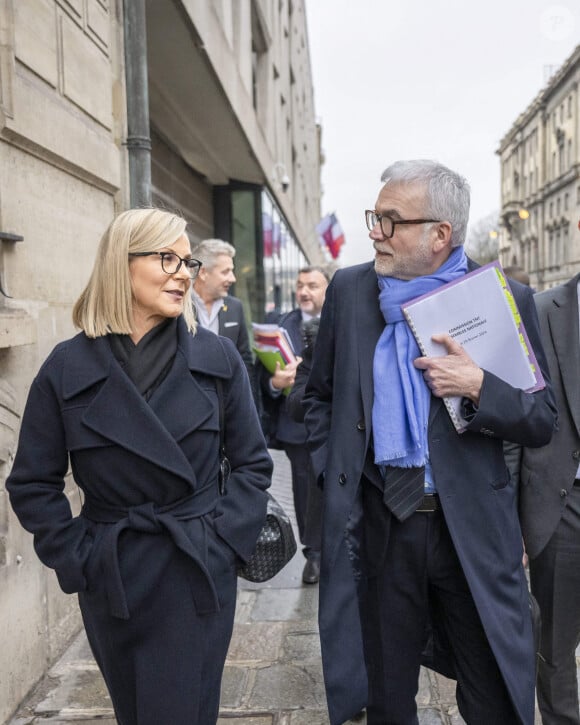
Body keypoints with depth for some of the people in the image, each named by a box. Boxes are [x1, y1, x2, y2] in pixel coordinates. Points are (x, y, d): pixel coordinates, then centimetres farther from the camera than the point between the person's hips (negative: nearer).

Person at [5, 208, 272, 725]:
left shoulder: (217, 358, -5)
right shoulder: (68, 368, -6)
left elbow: (254, 463, 1)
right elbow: (33, 484, 0)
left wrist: (222, 539, -8)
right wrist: (74, 557, -6)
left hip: (199, 578, -1)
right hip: (110, 581, 1)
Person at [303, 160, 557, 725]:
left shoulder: (506, 299, -5)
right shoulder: (349, 290, 2)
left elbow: (543, 422, -2)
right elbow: (319, 396, 13)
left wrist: (480, 387, -20)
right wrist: (332, 473, 3)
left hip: (473, 528, -1)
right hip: (378, 524, 2)